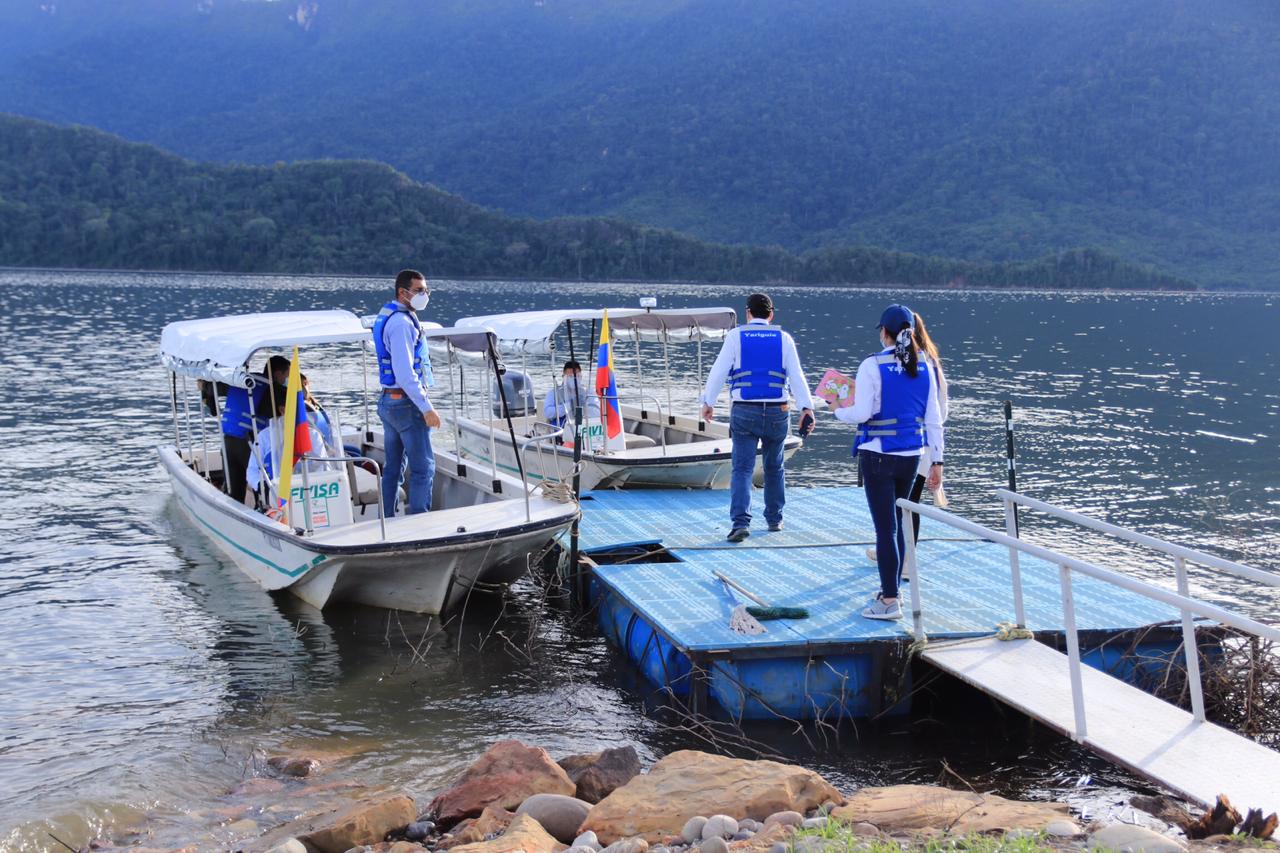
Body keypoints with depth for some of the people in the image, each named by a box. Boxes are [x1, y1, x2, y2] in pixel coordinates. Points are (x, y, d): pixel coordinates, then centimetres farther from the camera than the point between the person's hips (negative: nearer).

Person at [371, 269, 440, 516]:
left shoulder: (387, 316, 15)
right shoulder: (402, 322, -17)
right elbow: (405, 373, -23)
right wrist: (426, 408, -23)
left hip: (388, 401, 10)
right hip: (406, 403, -10)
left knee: (393, 468, 13)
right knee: (423, 467, -5)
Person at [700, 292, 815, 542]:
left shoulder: (736, 336, 1)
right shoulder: (784, 338, 4)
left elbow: (718, 371, -3)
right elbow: (796, 376, -4)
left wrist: (708, 402, 4)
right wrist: (806, 408, -9)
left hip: (744, 411, -2)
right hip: (777, 412, 2)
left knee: (742, 468, -2)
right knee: (774, 467, 19)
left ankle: (740, 522, -17)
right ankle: (774, 519, 29)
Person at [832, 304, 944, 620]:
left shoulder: (873, 366, -12)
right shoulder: (924, 367, 4)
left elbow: (862, 413, -16)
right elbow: (933, 419, 6)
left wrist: (839, 411, 5)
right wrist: (936, 461, 11)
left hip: (878, 456, -5)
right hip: (911, 456, 6)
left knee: (886, 527, -1)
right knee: (896, 524, 18)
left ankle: (890, 602, 3)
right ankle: (891, 588, 29)